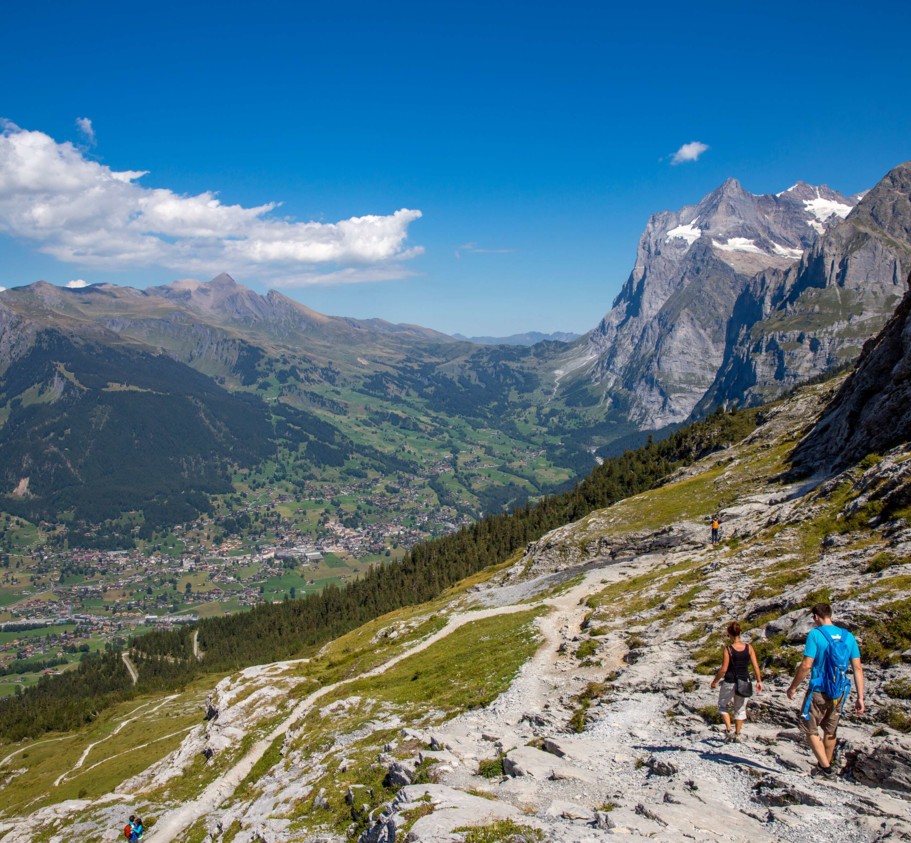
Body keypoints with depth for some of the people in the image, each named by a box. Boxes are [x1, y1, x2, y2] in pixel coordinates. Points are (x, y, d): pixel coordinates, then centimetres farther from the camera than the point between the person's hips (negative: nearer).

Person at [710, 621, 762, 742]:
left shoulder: (728, 649, -15)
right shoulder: (749, 647, -5)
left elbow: (723, 669, -15)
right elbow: (755, 665, -3)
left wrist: (715, 681, -1)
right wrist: (759, 681, 9)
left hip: (730, 683, -3)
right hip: (744, 683, 3)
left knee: (723, 706, 17)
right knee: (740, 709, 19)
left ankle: (728, 730, 1)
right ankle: (737, 734, 22)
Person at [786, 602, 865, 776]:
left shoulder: (815, 634, -13)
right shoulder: (848, 636, 3)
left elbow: (806, 665, -17)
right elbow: (858, 668, 1)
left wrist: (793, 687, -5)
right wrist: (860, 697, 5)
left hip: (819, 692, -6)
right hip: (839, 694, 6)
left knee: (810, 730, 9)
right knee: (830, 730, 22)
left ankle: (825, 766, 2)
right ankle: (827, 764, 35)